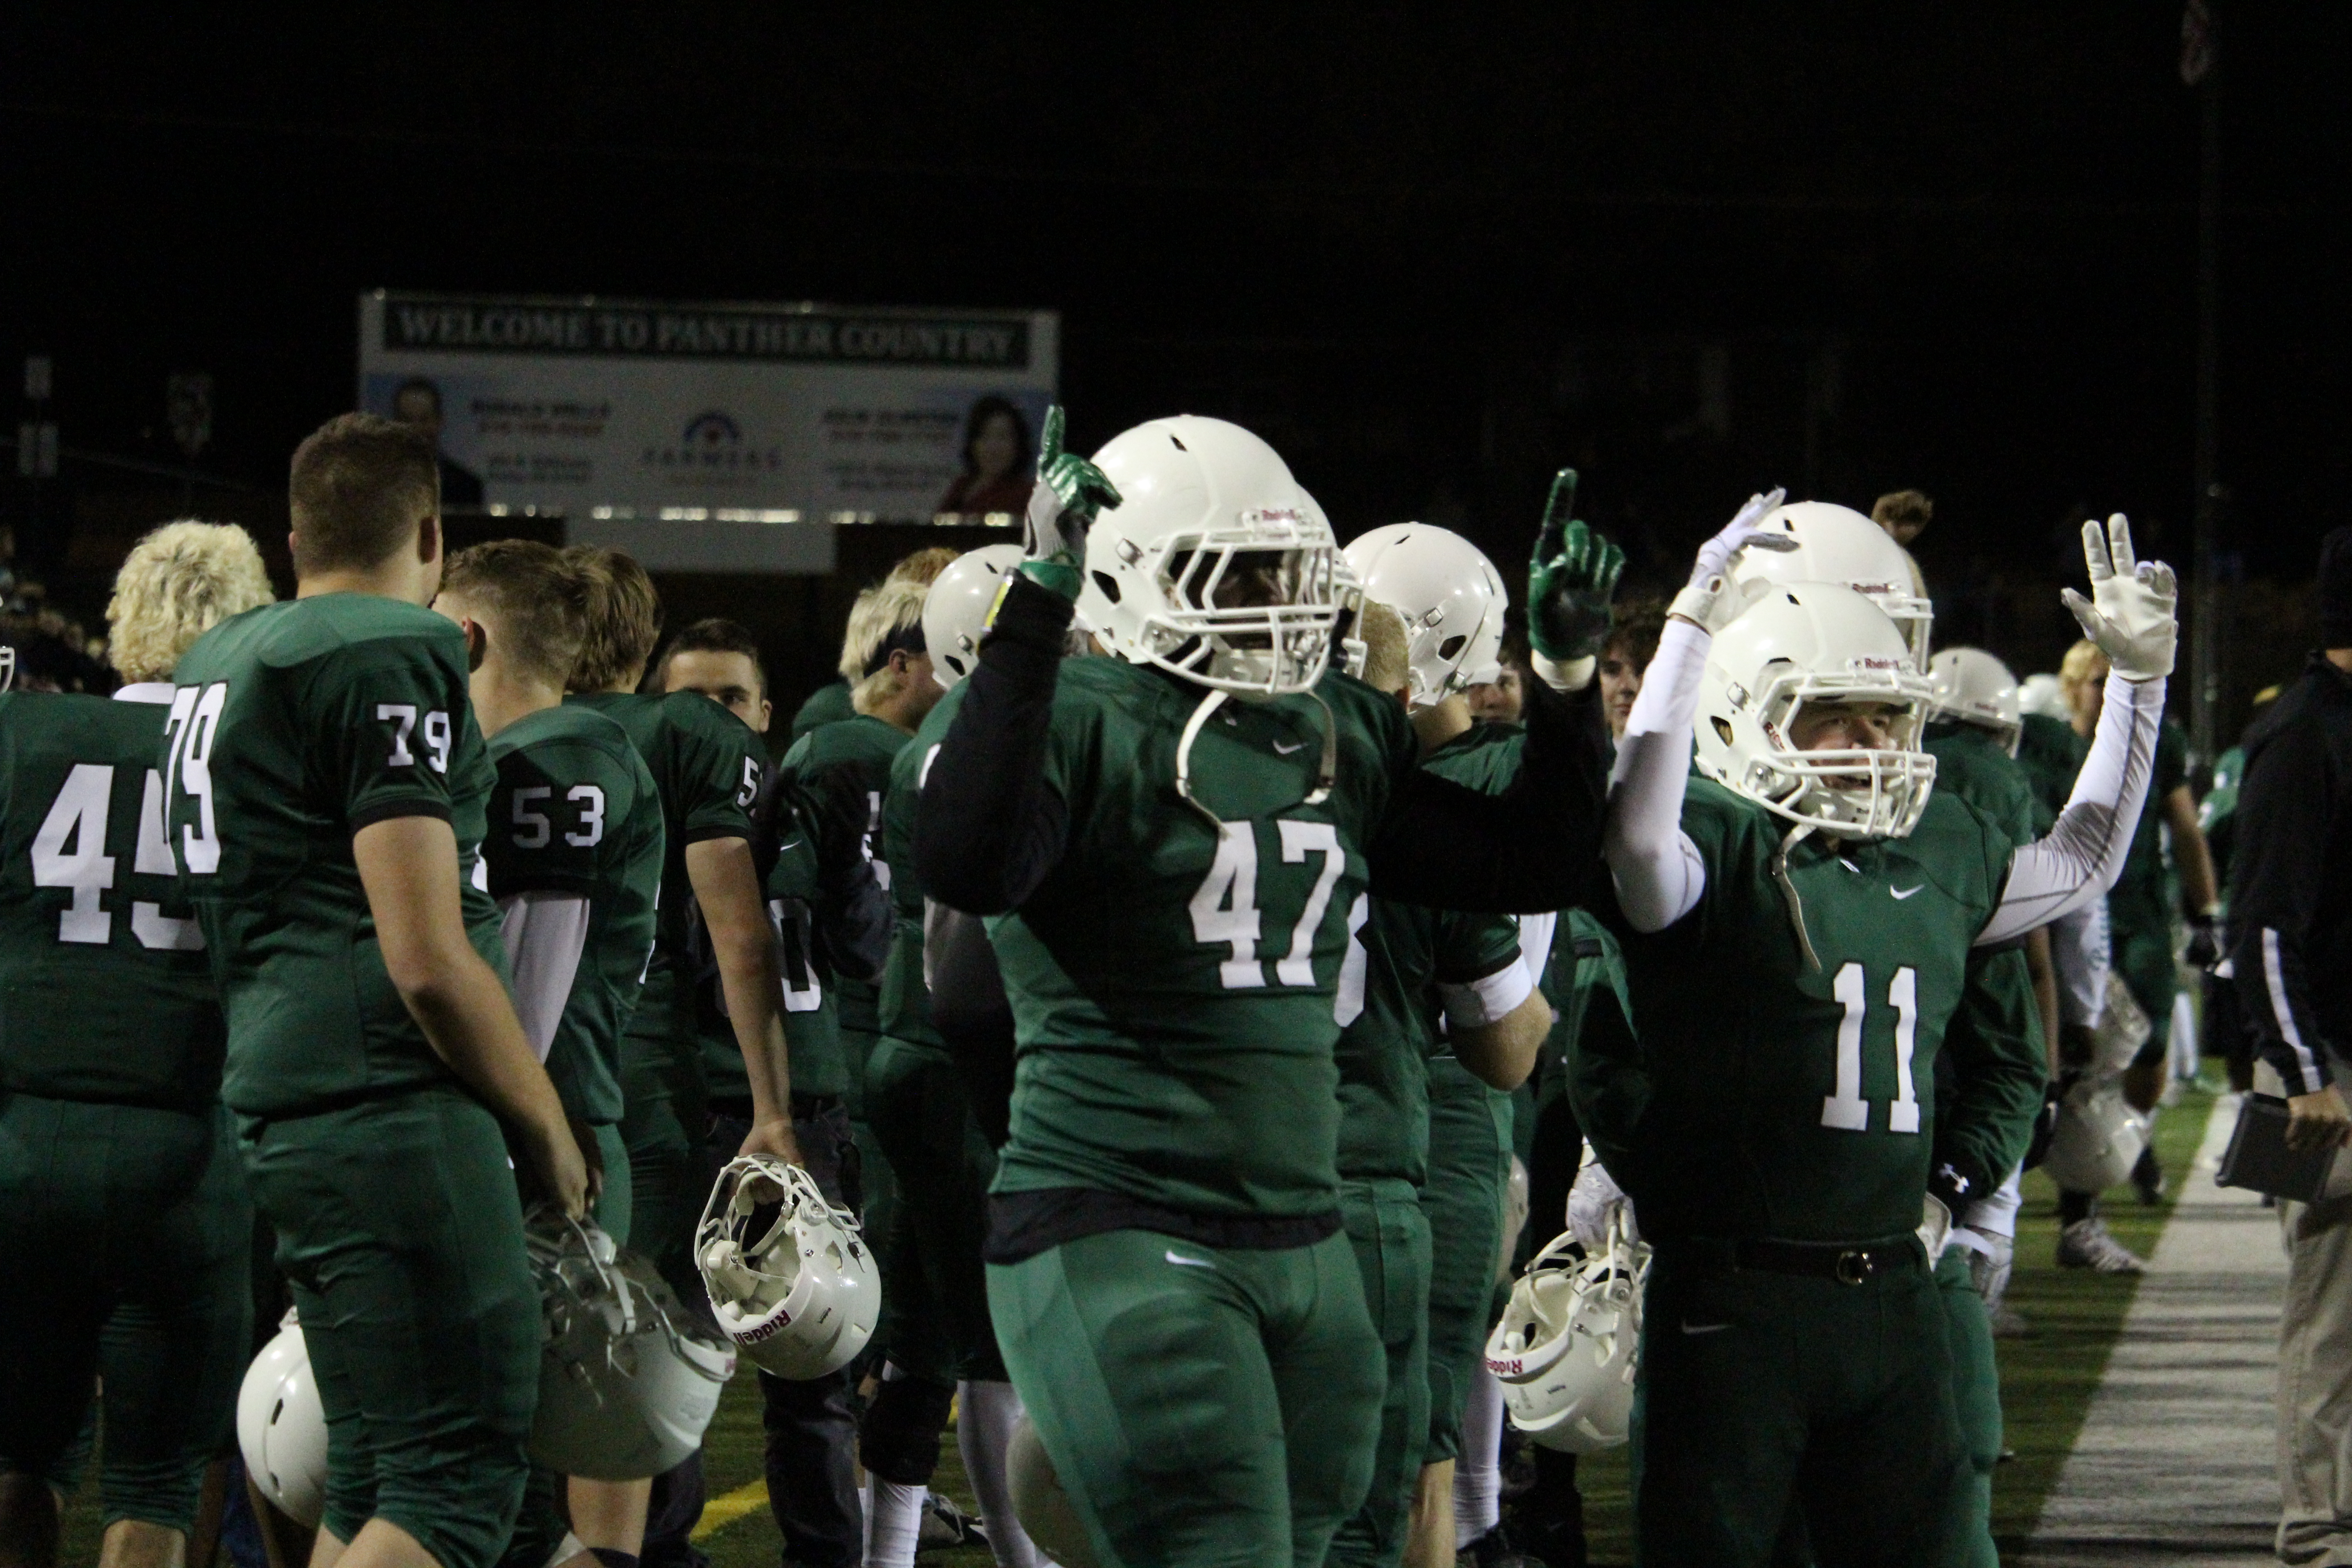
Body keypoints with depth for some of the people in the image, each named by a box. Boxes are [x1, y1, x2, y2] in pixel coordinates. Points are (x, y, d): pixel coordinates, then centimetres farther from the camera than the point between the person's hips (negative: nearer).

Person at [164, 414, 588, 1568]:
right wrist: (548, 1131, -3)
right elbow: (429, 963, -14)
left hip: (278, 1108, 9)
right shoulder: (391, 659, -9)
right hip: (391, 1109, -9)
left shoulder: (219, 662, 19)